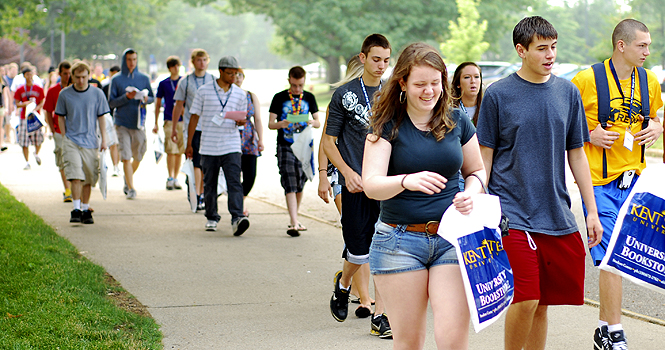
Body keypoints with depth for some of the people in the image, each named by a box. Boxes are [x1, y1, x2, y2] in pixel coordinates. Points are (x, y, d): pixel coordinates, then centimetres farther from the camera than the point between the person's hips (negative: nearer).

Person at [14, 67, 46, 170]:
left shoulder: (38, 89, 5)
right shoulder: (20, 90, 3)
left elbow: (42, 103, 6)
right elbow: (17, 104, 3)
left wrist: (36, 108, -14)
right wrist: (25, 104, -16)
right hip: (24, 117, 0)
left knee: (39, 139, -3)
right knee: (24, 142, -4)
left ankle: (36, 154, 29)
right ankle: (27, 162, 5)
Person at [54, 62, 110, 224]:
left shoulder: (97, 94, 2)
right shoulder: (65, 94, 1)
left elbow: (101, 117, 7)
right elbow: (61, 117, 9)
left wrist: (104, 139, 3)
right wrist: (65, 137, 2)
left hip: (90, 142, 1)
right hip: (71, 141, -1)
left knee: (88, 178, 6)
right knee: (75, 175, -13)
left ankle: (86, 210, 17)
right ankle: (76, 209, -11)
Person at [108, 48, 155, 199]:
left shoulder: (144, 78, 8)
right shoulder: (116, 79, 1)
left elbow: (152, 98, 13)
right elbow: (111, 102, -1)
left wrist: (146, 99, -11)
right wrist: (126, 97, -17)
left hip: (139, 122, 2)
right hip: (122, 123, -2)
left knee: (138, 157, 9)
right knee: (126, 157, -11)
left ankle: (127, 180, 35)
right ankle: (131, 189, -7)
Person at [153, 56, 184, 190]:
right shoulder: (163, 83, 6)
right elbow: (158, 104, 11)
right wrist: (156, 123, 9)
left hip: (183, 119, 1)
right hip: (169, 120, -1)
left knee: (179, 151, 5)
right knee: (171, 150, -10)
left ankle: (175, 178, 13)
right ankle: (170, 178, -3)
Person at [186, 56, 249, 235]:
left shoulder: (240, 94, 7)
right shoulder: (204, 91, 1)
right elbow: (194, 117, 5)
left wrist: (241, 121, -11)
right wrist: (189, 144, 4)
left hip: (231, 146, 0)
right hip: (208, 146, 0)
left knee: (234, 183, -14)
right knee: (209, 185, 9)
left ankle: (237, 219, -22)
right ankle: (211, 218, 24)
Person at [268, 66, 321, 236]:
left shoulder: (309, 98, 8)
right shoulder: (279, 98, 0)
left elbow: (318, 122, 8)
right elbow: (270, 124, -1)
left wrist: (313, 123, -16)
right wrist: (281, 124, -24)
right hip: (285, 146, -3)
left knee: (300, 185, 10)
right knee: (290, 184, -13)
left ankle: (294, 219, 25)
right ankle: (294, 223, -19)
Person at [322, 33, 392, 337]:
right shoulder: (345, 94, 1)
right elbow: (328, 141, 2)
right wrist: (347, 172, -11)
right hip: (356, 185, -2)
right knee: (360, 252, -3)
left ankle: (379, 318, 4)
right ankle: (343, 283, 31)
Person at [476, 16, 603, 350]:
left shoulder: (568, 93, 8)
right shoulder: (498, 94, -3)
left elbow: (576, 154, 13)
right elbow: (484, 157, 0)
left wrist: (592, 211, 9)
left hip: (557, 216, 4)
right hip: (513, 214, -4)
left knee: (542, 304, 6)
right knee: (526, 301, -11)